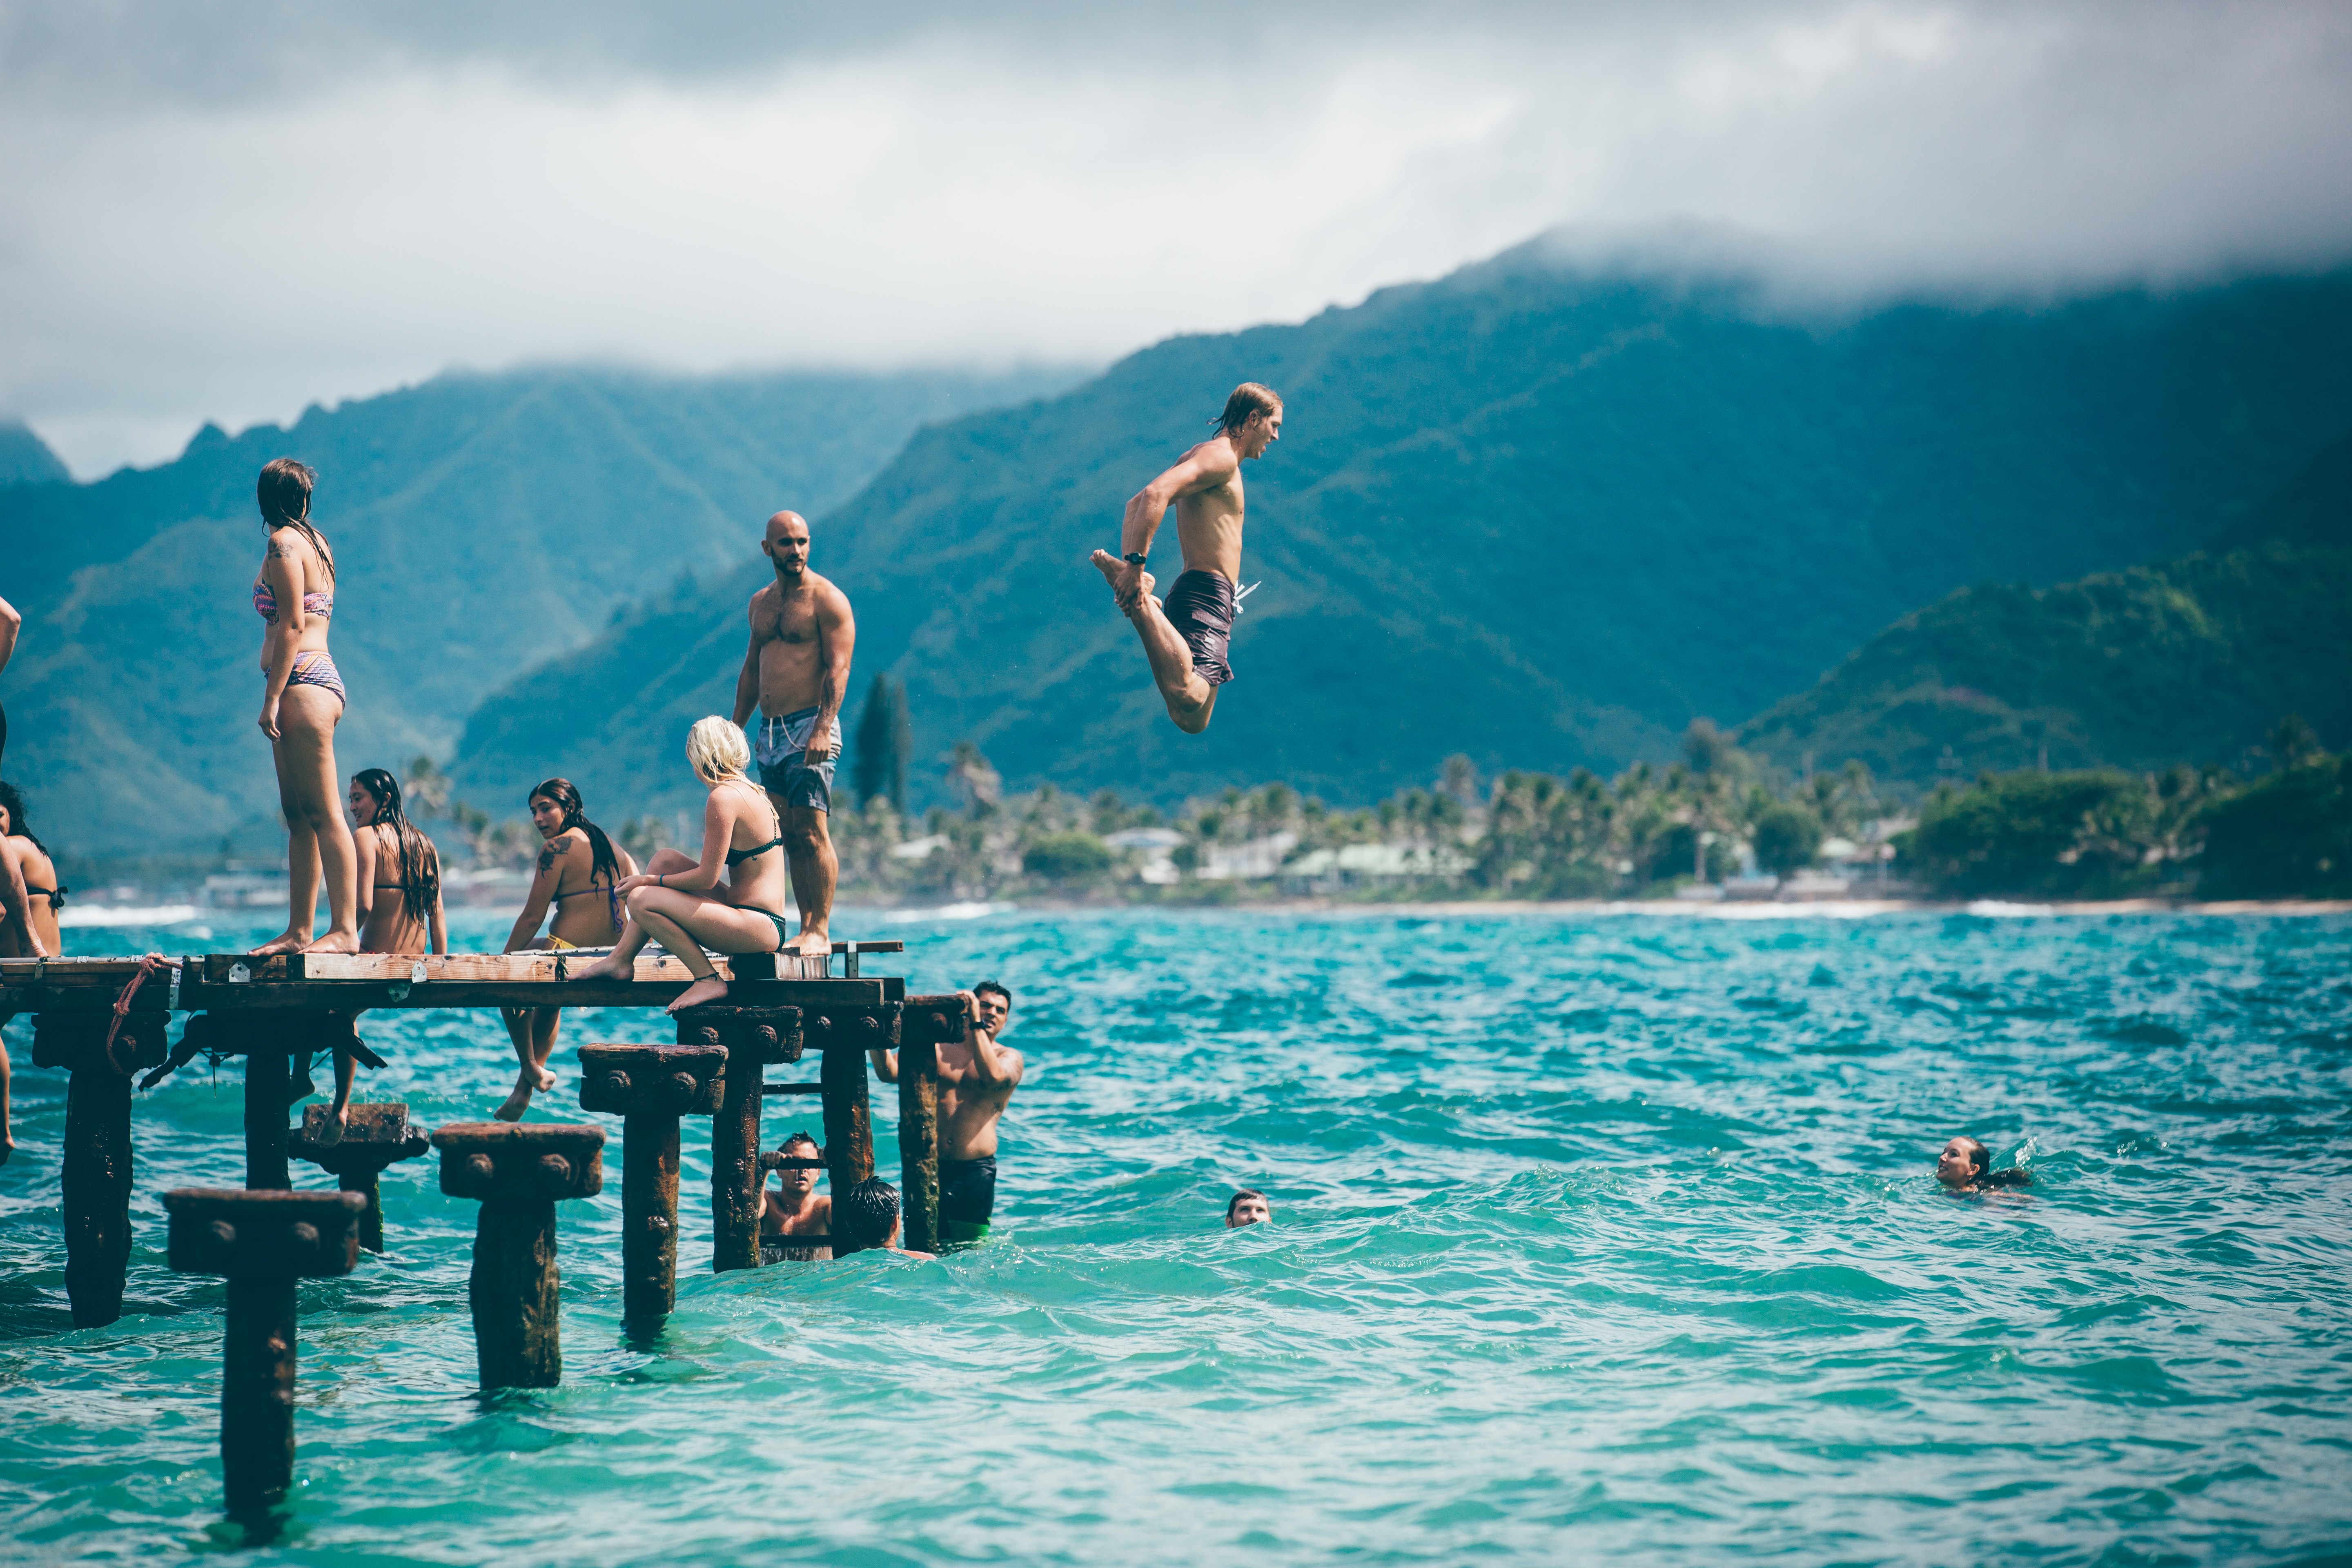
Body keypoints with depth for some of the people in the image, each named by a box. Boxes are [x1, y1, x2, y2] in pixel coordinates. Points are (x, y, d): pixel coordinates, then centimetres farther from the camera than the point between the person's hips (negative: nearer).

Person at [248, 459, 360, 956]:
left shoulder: (284, 543, -8)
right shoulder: (315, 542, 18)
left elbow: (292, 625, -15)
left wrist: (272, 699, -16)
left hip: (302, 682, -10)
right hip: (320, 678, 10)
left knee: (323, 815, -12)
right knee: (298, 816, 11)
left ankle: (345, 931, -15)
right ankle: (299, 932, 13)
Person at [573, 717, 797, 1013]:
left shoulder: (723, 798, -14)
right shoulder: (752, 791, 16)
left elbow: (707, 878, -15)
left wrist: (650, 880, -1)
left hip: (759, 930, -10)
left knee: (641, 899, -15)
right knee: (665, 858, 15)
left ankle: (708, 979, -10)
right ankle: (620, 960, 15)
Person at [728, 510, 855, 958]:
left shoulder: (827, 599, -5)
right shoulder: (761, 602, 17)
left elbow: (838, 668, -13)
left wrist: (823, 728, -24)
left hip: (809, 728, -7)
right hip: (771, 735, 7)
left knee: (811, 832, -10)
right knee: (789, 836, 6)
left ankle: (820, 932, -8)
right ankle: (807, 927, 9)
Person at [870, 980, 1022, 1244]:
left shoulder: (1009, 1058, 7)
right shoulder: (940, 1049, 14)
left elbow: (994, 1076, -18)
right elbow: (889, 1072, 3)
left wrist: (976, 1024, -17)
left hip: (975, 1172, -2)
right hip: (929, 1166, 2)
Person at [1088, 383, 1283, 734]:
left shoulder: (1199, 458, 26)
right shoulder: (1221, 457, -7)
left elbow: (1136, 504, 26)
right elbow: (1156, 495, -23)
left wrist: (1129, 566, 13)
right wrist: (1135, 565, -25)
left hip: (1200, 597, 10)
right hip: (1208, 595, -10)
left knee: (1192, 720, 13)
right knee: (1187, 698, -34)